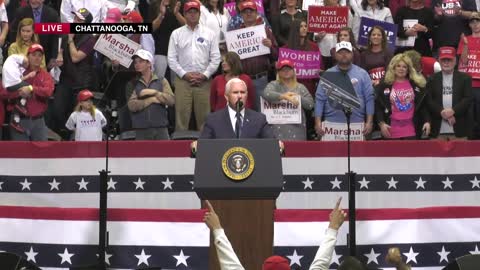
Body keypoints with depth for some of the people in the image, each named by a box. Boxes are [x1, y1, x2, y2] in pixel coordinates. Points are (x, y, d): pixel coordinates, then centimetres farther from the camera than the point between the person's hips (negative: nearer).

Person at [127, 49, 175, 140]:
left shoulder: (161, 81, 12)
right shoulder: (133, 84, 10)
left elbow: (171, 100, -1)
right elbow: (132, 105, -5)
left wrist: (154, 93, -9)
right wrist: (152, 99, -7)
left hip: (161, 129, 0)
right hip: (141, 131, 0)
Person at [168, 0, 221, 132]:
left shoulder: (209, 34, 8)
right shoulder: (176, 34, 8)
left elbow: (215, 58, 5)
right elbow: (172, 58, 4)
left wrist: (204, 75, -6)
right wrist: (185, 74, -7)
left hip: (204, 81, 0)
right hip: (182, 80, 0)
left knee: (204, 116, 0)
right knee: (181, 115, -2)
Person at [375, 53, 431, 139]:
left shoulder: (417, 85, 9)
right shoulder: (384, 86, 5)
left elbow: (423, 105, 11)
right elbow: (378, 106, 3)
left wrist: (427, 121, -1)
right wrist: (381, 123, -8)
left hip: (411, 131, 1)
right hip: (391, 130, -1)